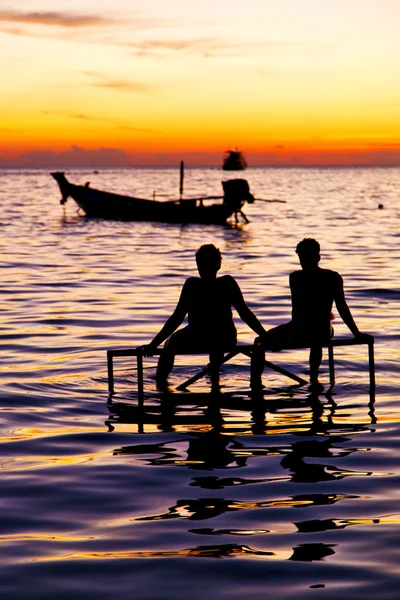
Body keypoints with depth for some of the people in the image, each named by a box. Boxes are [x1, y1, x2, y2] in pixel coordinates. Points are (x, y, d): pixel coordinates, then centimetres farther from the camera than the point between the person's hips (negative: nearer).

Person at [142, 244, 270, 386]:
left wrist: (154, 344, -12)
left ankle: (160, 380, 35)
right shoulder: (228, 283, -11)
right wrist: (265, 337, 0)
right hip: (225, 342, 2)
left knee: (171, 342, 29)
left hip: (195, 342, -2)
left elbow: (177, 319, -16)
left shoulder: (192, 285, -16)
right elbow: (245, 314, -8)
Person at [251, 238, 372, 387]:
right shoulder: (334, 278, -1)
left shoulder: (296, 277, -10)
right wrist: (357, 333, 3)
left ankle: (256, 385, 16)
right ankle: (314, 380, 50)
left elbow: (297, 310, -13)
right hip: (324, 334, 4)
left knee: (260, 341, 20)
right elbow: (342, 309, -2)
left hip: (300, 334, -4)